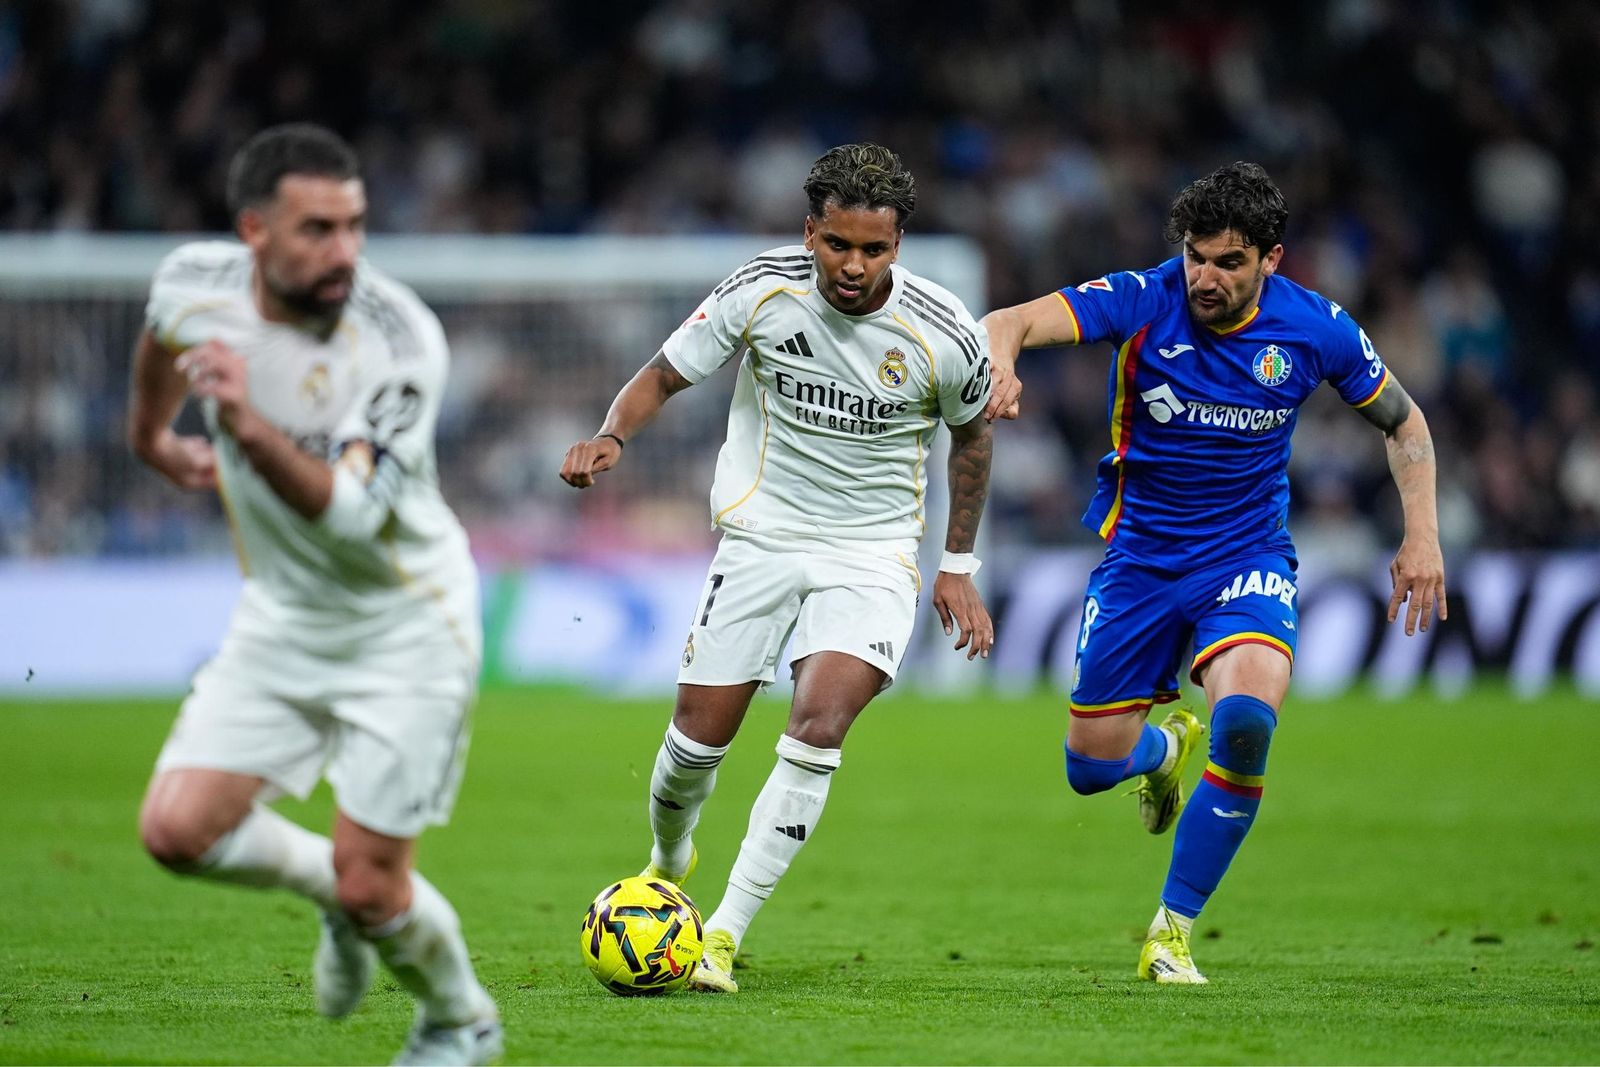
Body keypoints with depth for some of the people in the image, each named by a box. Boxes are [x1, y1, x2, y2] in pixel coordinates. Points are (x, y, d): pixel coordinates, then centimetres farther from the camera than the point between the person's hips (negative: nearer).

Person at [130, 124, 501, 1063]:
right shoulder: (195, 284, -13)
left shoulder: (402, 340, -27)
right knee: (178, 828, -8)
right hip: (282, 621, 5)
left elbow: (353, 516, -34)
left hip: (405, 625, -5)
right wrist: (151, 436, 32)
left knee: (369, 889, -6)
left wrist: (250, 427, -47)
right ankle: (330, 886, 23)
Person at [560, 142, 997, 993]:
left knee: (818, 726, -23)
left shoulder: (943, 334, -13)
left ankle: (725, 932, -17)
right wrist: (612, 436, -23)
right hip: (761, 536, 1)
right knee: (701, 731, 0)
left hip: (873, 555, -1)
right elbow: (663, 376, -2)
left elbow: (971, 432, 7)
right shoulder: (763, 291, -12)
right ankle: (667, 865, 35)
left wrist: (958, 566, 9)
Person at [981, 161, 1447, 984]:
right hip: (1139, 556, 1)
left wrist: (1421, 536, -4)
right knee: (1092, 764, 2)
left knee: (1246, 717, -29)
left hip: (1247, 559, -1)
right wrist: (998, 360, -54)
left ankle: (1172, 934, -12)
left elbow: (1403, 422, 7)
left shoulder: (1315, 328, -10)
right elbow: (1010, 322, -30)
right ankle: (1167, 745, 43)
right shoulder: (1142, 302, -16)